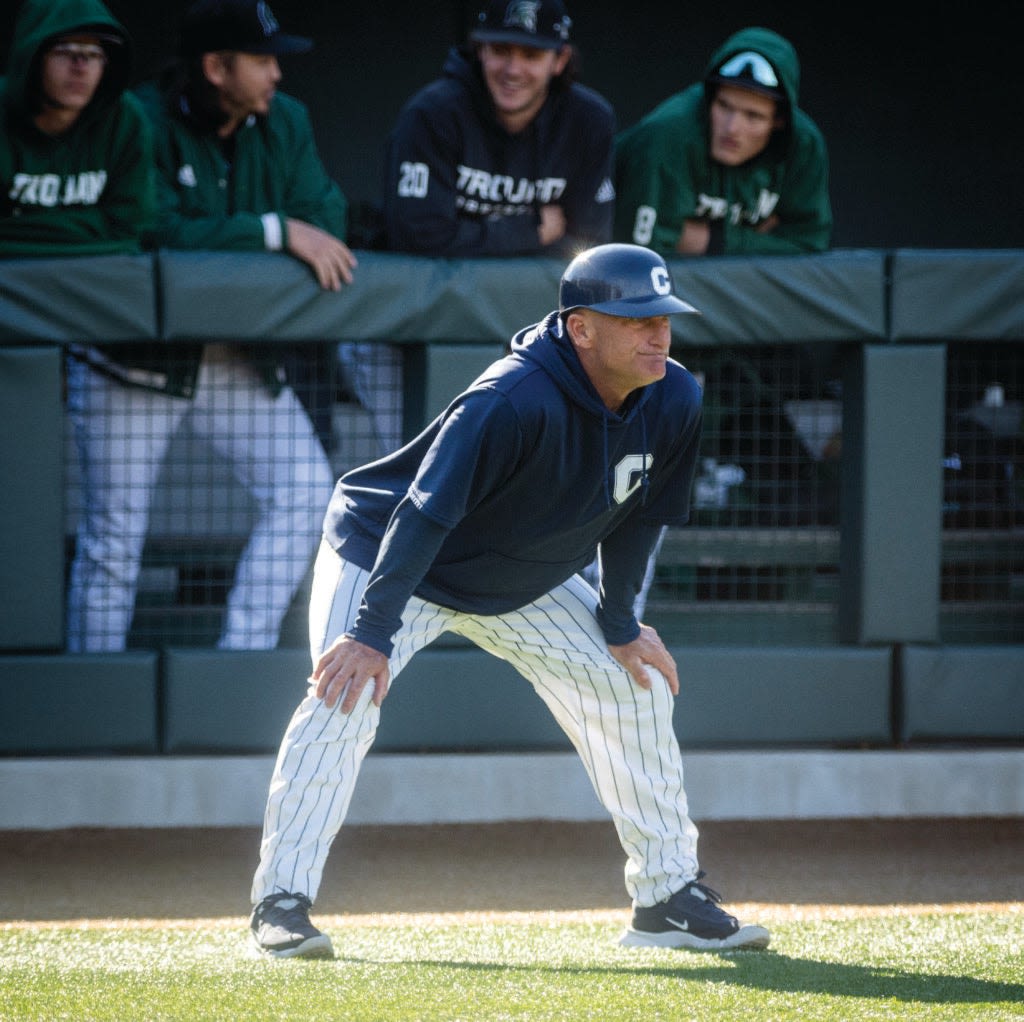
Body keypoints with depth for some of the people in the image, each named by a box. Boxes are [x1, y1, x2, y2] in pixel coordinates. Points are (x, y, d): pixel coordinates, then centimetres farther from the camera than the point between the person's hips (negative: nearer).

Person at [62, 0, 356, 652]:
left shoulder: (285, 123, 4)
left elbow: (327, 219, -4)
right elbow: (163, 233, -25)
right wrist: (275, 232, -29)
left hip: (243, 363, 5)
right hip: (138, 359, -5)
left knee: (307, 488, -12)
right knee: (115, 538, -2)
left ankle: (242, 658, -4)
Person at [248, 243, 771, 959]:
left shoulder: (673, 402, -16)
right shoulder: (514, 403, -38)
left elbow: (637, 516, 1)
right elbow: (426, 512, -40)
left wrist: (620, 625, 3)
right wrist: (372, 635, -44)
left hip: (525, 588, 7)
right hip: (383, 553, -7)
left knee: (636, 683, 2)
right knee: (347, 692, -26)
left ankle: (668, 898, 11)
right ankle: (283, 900, -21)